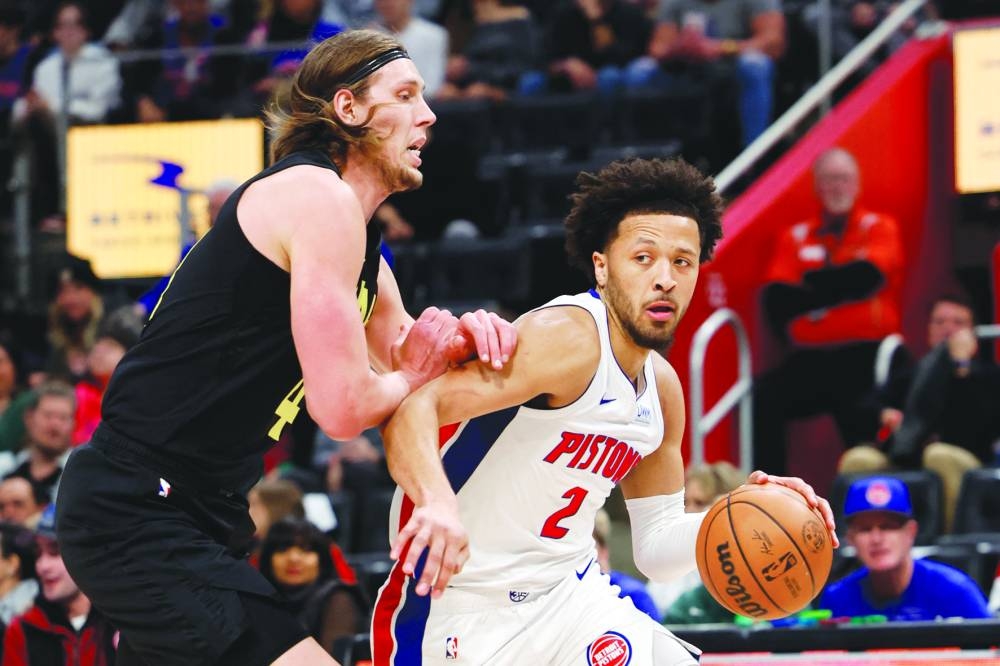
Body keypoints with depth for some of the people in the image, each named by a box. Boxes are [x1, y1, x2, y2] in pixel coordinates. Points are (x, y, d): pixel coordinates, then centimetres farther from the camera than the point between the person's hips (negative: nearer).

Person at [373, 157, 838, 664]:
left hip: (570, 599, 8)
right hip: (465, 611, -8)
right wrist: (438, 502, -51)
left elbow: (655, 548, 14)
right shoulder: (566, 338, -20)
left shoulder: (662, 389, 7)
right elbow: (412, 412, -31)